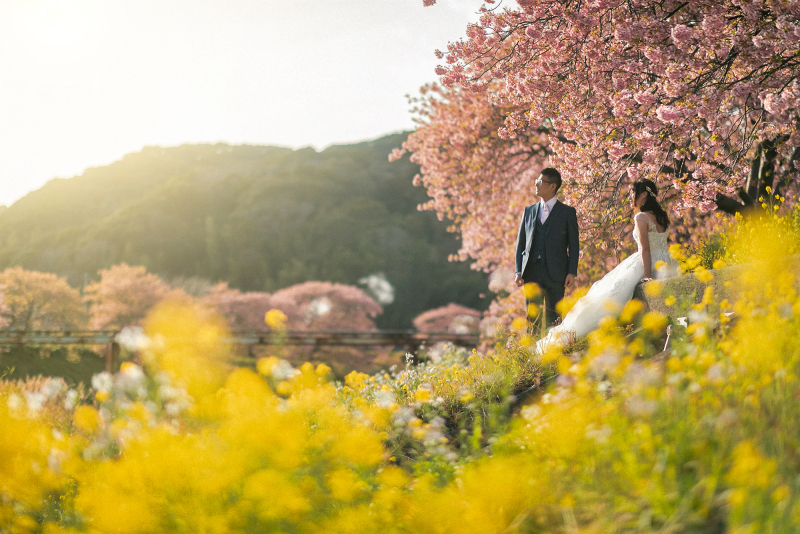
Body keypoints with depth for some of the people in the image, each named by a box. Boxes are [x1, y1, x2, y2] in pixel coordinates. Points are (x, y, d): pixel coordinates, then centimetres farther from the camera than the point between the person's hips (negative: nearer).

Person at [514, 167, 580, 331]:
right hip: (531, 273, 3)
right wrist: (518, 271, 3)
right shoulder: (529, 211, 14)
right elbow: (520, 242, 13)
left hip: (555, 274, -3)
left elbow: (573, 244, 2)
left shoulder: (567, 212, 5)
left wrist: (572, 273, -7)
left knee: (552, 320, -1)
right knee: (531, 318, 3)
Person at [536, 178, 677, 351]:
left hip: (648, 266, -9)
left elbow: (645, 250, -19)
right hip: (666, 266, 9)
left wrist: (647, 275, -23)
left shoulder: (641, 217, -12)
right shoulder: (660, 216, 12)